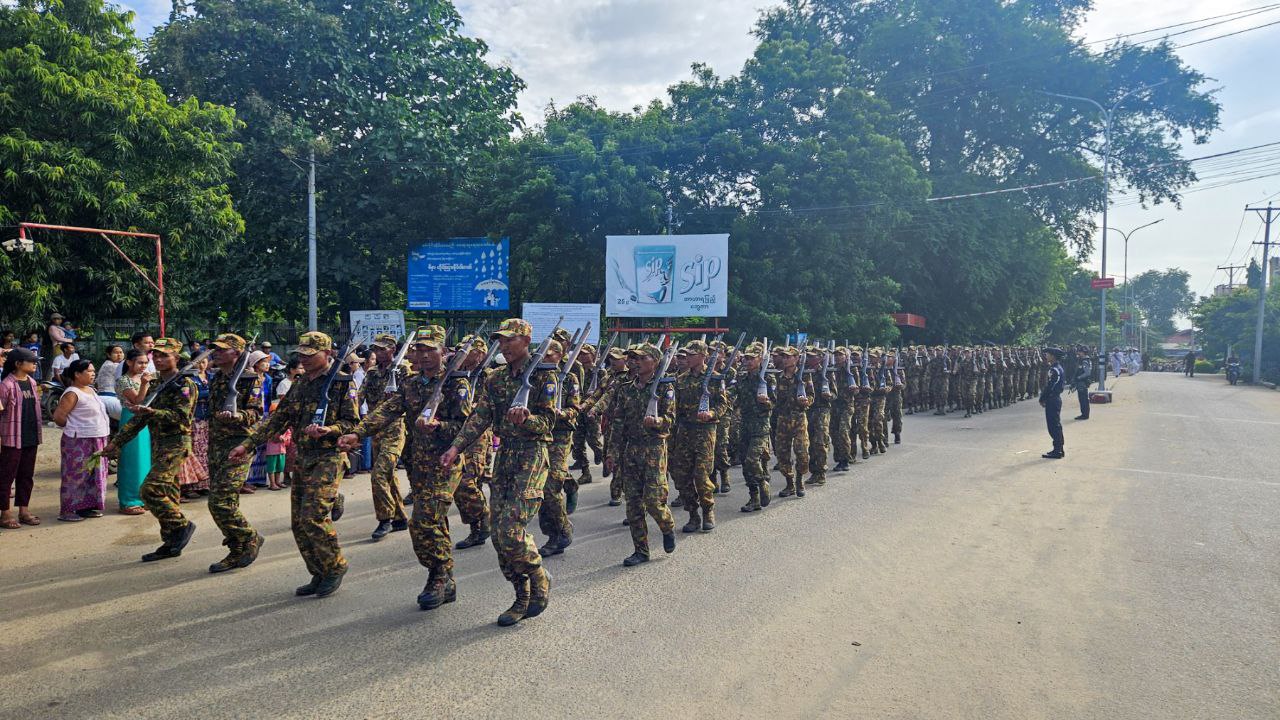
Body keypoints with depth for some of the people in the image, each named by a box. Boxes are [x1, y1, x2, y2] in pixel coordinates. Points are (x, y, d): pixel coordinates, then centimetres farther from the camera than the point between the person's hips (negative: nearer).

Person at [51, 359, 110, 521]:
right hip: (79, 442, -9)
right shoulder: (72, 394, -15)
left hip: (96, 440, 9)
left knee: (93, 474, 12)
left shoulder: (91, 390, 12)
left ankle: (85, 507, 22)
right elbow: (58, 416, -20)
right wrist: (72, 428, -5)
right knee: (76, 475, -3)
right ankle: (67, 511, 4)